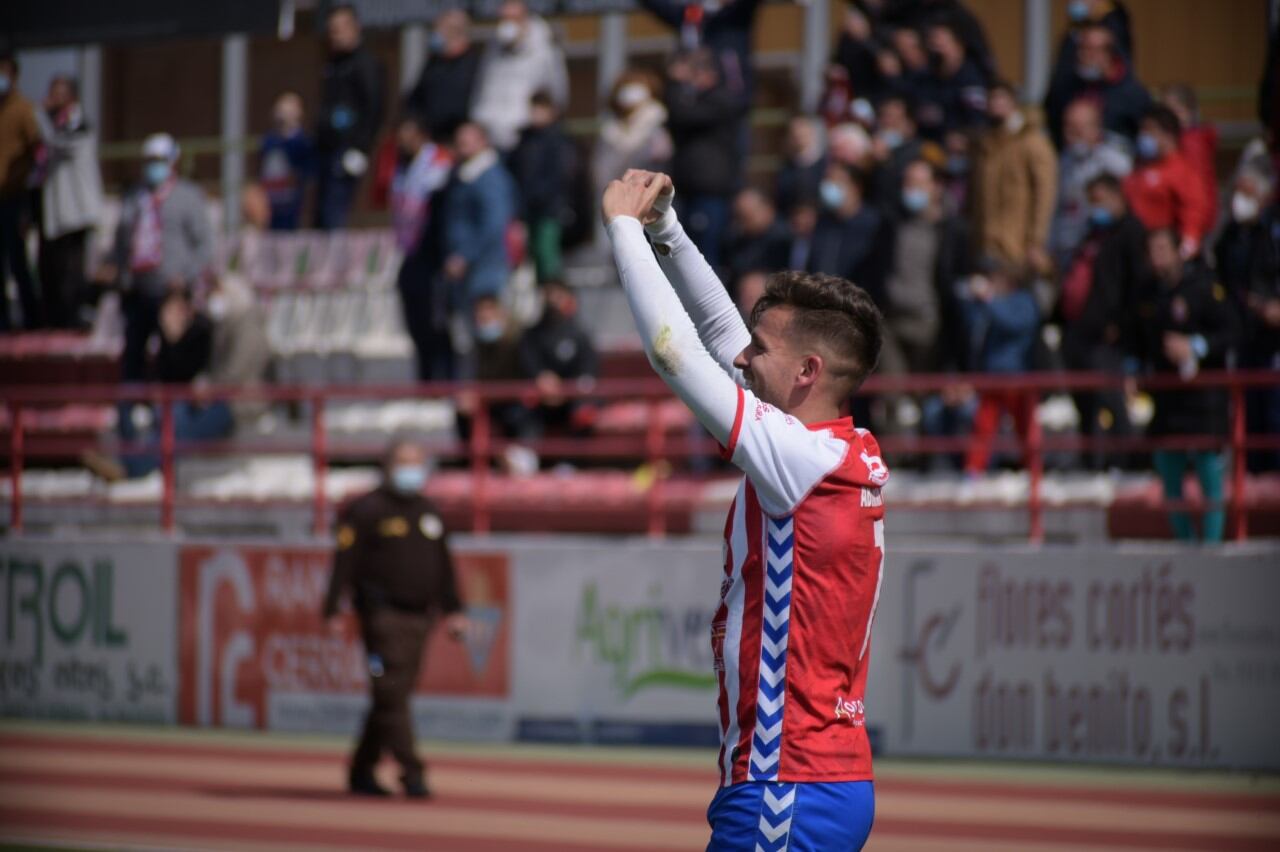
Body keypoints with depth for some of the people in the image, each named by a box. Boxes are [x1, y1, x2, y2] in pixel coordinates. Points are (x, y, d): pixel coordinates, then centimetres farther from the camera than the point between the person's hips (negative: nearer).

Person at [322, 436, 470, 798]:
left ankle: (362, 771, 18)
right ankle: (412, 773, -15)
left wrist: (453, 610, 16)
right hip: (382, 615, -7)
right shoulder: (367, 510, -4)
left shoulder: (429, 513, 17)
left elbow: (444, 566, 22)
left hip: (419, 616, 7)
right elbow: (345, 561, -9)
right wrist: (333, 611, -15)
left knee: (393, 696, 9)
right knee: (392, 694, -11)